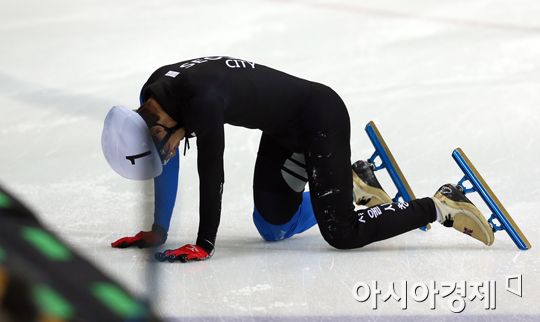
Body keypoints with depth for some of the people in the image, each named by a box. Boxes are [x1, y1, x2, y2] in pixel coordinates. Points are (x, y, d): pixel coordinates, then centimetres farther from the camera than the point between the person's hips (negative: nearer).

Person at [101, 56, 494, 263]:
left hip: (321, 117, -10)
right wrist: (158, 232, 7)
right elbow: (166, 167, 5)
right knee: (272, 227, 15)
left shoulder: (201, 100, -34)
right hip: (285, 129, 10)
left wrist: (204, 245, -27)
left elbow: (211, 174, -32)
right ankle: (352, 184, 29)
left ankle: (442, 206, -1)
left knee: (342, 234, -10)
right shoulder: (153, 95, -6)